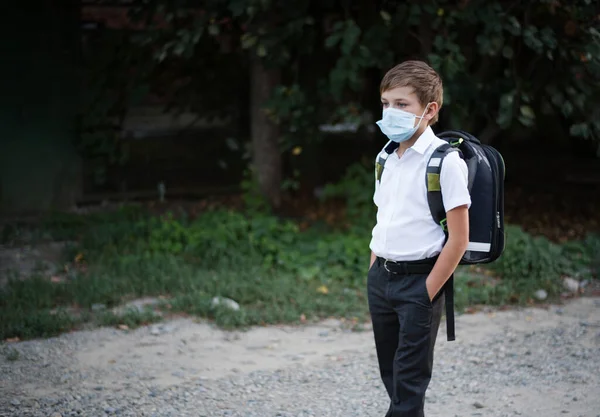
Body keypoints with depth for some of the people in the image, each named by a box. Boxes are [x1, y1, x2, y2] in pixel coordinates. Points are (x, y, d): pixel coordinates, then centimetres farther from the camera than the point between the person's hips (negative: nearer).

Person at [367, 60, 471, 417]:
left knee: (409, 381, -3)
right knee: (390, 373, 14)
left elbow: (459, 238, -15)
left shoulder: (445, 161, -14)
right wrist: (375, 274, 12)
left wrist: (427, 294, -15)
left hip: (419, 281, -7)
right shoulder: (386, 158, 9)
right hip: (381, 279, 7)